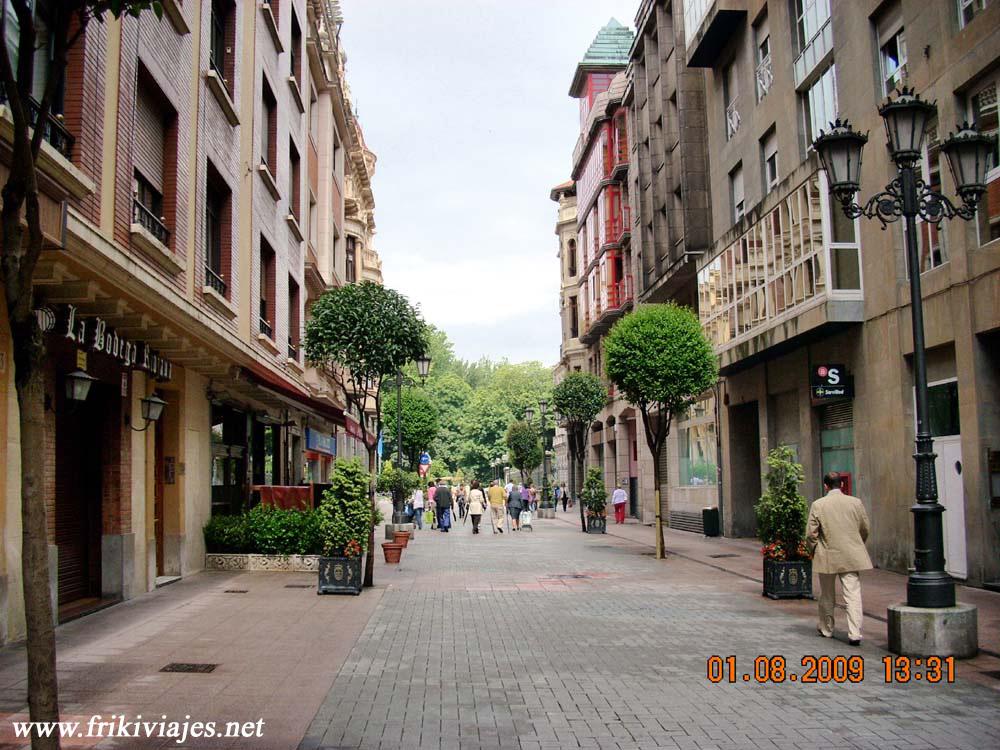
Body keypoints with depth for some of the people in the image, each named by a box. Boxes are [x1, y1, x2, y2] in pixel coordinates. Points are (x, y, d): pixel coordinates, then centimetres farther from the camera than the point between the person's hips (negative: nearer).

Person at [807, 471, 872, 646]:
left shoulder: (818, 505, -7)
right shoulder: (855, 502, -1)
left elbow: (811, 534, -7)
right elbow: (865, 530, 8)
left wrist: (813, 551, 10)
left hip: (827, 558, -1)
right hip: (851, 557, 1)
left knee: (827, 596, 15)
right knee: (853, 595, 0)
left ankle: (826, 630, 29)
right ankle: (854, 633, -9)